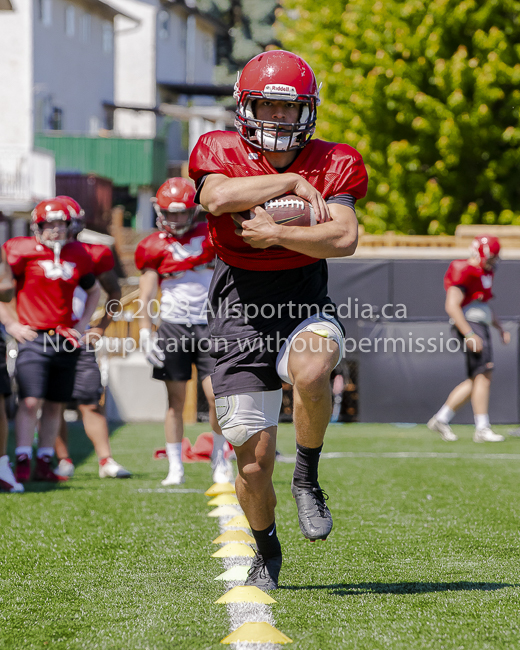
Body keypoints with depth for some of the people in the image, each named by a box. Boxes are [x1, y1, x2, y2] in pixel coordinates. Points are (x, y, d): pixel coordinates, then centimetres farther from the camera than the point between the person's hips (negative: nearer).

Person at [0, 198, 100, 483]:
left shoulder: (77, 254, 8)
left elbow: (93, 291, 24)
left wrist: (83, 322, 13)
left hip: (65, 340, 5)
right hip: (33, 337, -5)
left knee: (55, 404, 7)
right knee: (30, 401, -13)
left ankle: (44, 464, 14)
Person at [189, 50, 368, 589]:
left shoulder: (332, 165, -1)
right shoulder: (220, 153, -2)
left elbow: (345, 238, -15)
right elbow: (217, 198, -25)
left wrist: (277, 232, -22)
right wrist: (290, 181, -20)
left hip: (305, 306, 0)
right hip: (240, 312, 0)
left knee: (310, 371, -37)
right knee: (254, 460, -1)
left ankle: (307, 479, -10)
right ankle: (266, 550, 29)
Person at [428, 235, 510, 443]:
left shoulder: (485, 273, 19)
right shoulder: (464, 272, -14)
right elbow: (452, 306, -21)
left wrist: (500, 328, 24)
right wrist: (470, 335, -26)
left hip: (481, 327, 10)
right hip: (470, 326, -10)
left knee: (476, 380, 10)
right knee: (483, 375, -13)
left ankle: (441, 419, 15)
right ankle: (482, 429, -12)